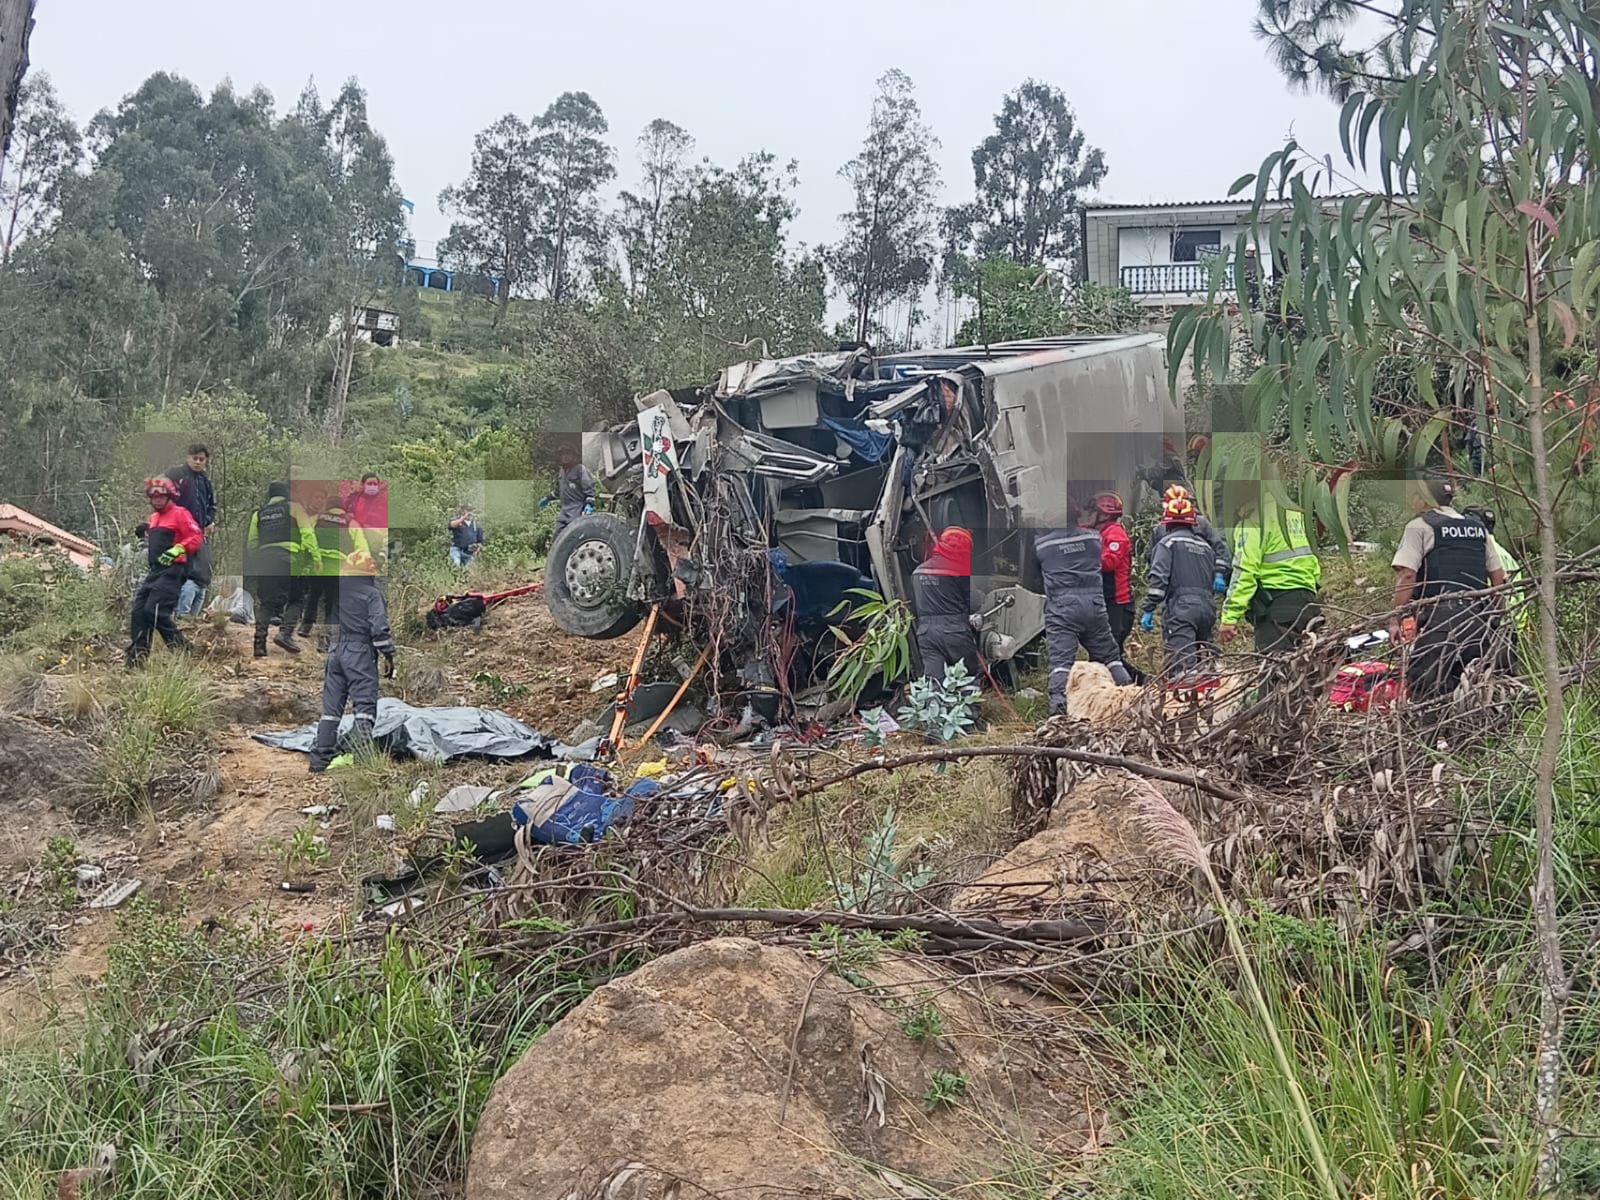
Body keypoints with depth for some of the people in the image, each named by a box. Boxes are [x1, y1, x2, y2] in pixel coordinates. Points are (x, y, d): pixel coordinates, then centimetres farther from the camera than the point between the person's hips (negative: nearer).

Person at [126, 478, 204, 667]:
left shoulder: (180, 514, -5)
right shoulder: (154, 518, 22)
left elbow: (197, 537, -12)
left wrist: (178, 550, -24)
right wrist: (145, 533, 17)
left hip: (172, 570, -9)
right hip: (155, 570, 9)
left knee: (154, 611, -18)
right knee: (138, 611, 3)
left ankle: (181, 649, -8)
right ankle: (136, 655, 6)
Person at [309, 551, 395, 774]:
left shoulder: (337, 589, 6)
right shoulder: (372, 594, -8)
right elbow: (379, 628, -14)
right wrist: (388, 655, -8)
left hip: (336, 651, 5)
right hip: (360, 654, -5)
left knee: (331, 706, 10)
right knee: (365, 704, -4)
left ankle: (320, 759, 11)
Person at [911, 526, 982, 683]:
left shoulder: (917, 571, 15)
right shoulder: (960, 570, -5)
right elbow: (973, 604, -1)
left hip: (926, 633, 5)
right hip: (955, 632, -4)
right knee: (971, 679, 9)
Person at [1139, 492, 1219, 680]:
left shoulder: (1168, 542, 1)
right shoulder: (1205, 545, 21)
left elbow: (1158, 578, -10)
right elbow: (1214, 580, 21)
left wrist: (1149, 610, -9)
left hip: (1181, 608, -7)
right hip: (1208, 607, 7)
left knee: (1180, 665, -14)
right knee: (1200, 662, 16)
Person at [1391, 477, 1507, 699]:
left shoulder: (1419, 526, 2)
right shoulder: (1479, 528, 20)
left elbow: (1407, 575, -9)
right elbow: (1499, 577, 18)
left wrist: (1396, 619, -8)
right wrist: (1494, 614, 24)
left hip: (1440, 615, -6)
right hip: (1479, 617, 6)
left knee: (1424, 687, -7)